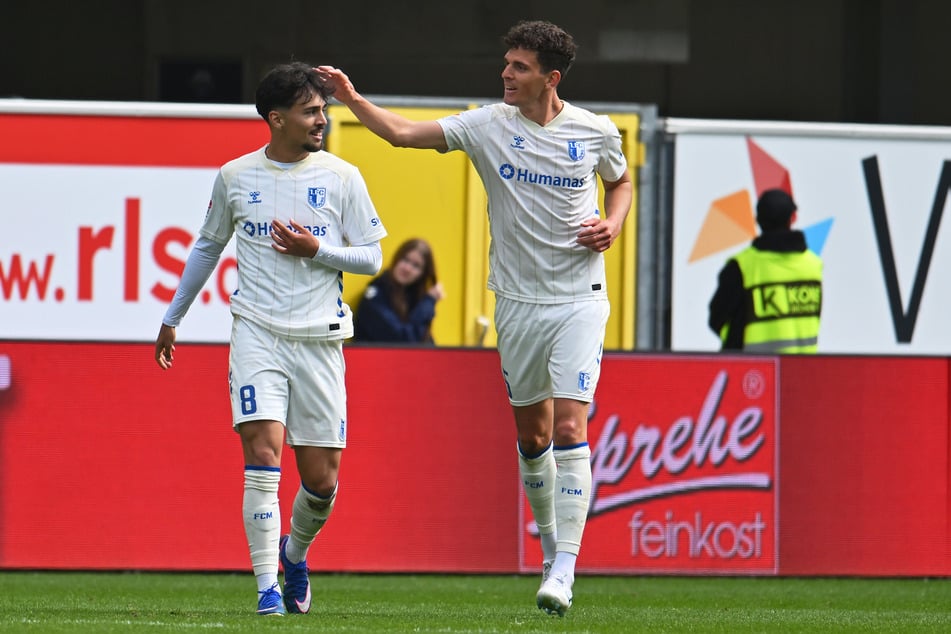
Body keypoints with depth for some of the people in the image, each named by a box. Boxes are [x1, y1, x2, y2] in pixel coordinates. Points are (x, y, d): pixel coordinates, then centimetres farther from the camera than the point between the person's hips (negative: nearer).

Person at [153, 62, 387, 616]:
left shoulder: (341, 177, 2)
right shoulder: (235, 177, 5)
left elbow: (372, 258, 5)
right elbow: (208, 247, 20)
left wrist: (316, 249, -12)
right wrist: (173, 318, 24)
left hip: (319, 337, 1)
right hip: (257, 332, -1)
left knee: (321, 478, 2)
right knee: (263, 451, -17)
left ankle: (294, 554, 34)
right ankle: (267, 588, -13)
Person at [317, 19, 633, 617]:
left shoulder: (596, 131, -2)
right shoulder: (488, 125, -3)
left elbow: (621, 180, 17)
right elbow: (403, 132, -7)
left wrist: (613, 225, -2)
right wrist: (352, 99, -19)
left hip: (579, 302, -2)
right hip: (518, 300, 3)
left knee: (570, 429, -14)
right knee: (532, 436, 11)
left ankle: (564, 569, -18)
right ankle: (552, 542, 32)